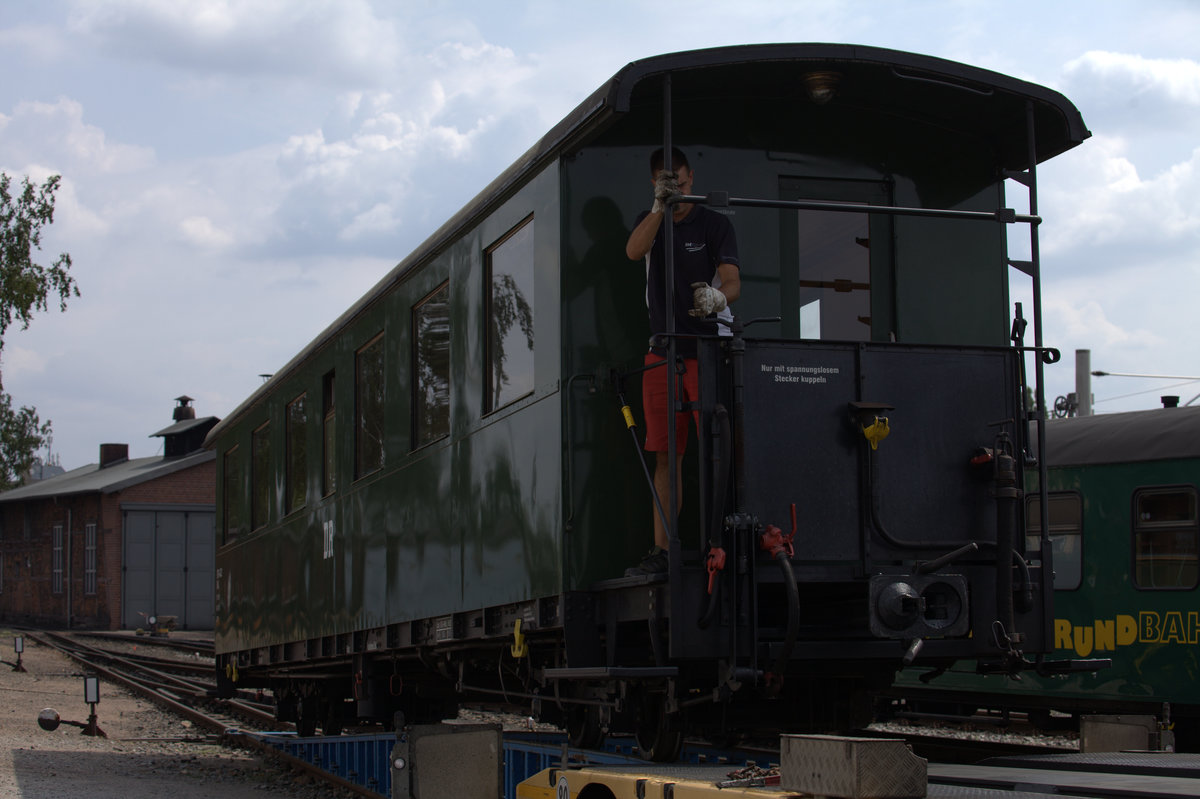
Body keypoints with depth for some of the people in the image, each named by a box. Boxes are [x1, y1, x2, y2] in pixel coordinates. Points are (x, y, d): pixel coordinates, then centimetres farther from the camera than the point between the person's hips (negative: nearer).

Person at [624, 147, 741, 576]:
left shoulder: (715, 224, 0)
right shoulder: (649, 220, 12)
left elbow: (732, 281, -11)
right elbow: (634, 251, -11)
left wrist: (717, 297, -35)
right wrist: (660, 205, -25)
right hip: (662, 353, 4)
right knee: (665, 455, 3)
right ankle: (661, 551, 5)